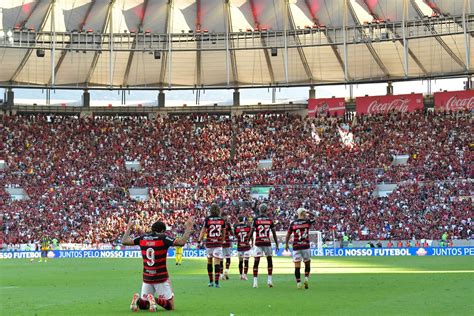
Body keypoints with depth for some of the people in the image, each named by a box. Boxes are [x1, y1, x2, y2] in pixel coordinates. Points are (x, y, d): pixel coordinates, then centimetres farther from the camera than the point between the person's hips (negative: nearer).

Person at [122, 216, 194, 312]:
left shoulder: (142, 238, 2)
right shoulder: (163, 238, -10)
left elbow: (124, 241, 11)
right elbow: (181, 242, -23)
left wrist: (128, 228, 25)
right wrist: (188, 228, -12)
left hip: (146, 278, 5)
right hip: (161, 278, -5)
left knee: (143, 305, 21)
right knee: (170, 306, 4)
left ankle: (138, 299, -14)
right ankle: (154, 300, -24)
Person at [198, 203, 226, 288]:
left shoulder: (207, 219, -5)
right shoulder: (222, 220, 1)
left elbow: (203, 231, -5)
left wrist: (199, 241, -1)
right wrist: (222, 241, 26)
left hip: (209, 243, 0)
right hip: (218, 243, 0)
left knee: (209, 261, 15)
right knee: (217, 263, -3)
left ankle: (211, 281, 19)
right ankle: (216, 282, -11)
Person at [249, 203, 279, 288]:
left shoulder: (256, 219, -3)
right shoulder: (270, 220, 3)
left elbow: (251, 231, -4)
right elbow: (274, 233, 7)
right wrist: (276, 244, 16)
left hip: (258, 243, -1)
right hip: (267, 243, 1)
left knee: (256, 262, 1)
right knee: (269, 261, 15)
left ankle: (255, 281, -3)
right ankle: (269, 280, 12)